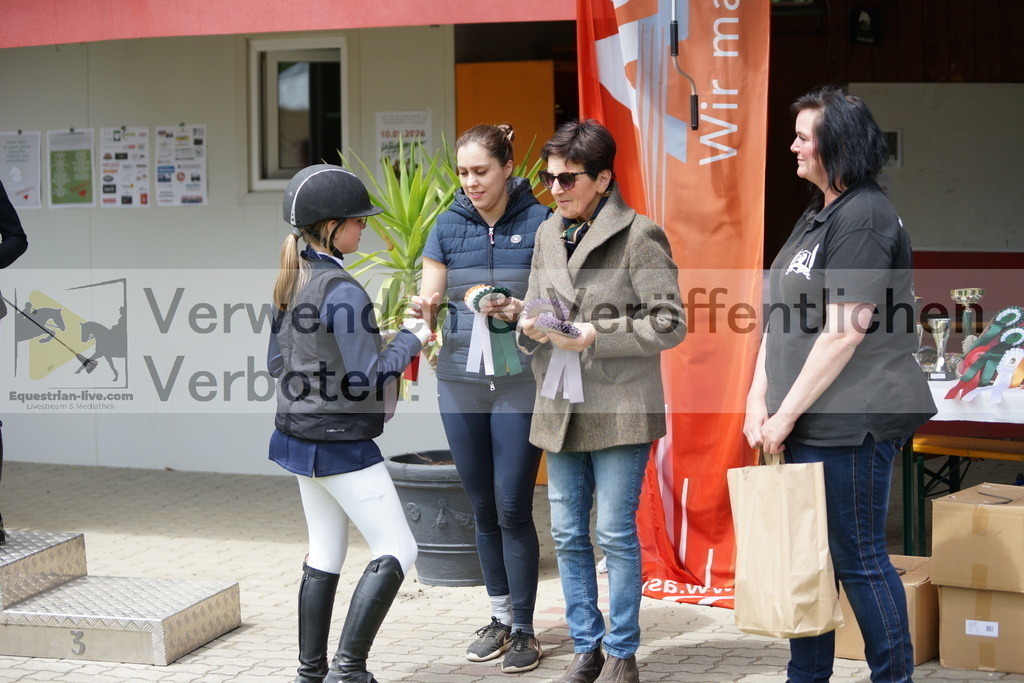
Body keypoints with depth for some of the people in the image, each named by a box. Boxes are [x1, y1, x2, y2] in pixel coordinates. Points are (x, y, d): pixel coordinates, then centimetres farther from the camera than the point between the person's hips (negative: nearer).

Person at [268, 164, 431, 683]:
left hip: (299, 436, 9)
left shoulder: (290, 284, 7)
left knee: (325, 555, 15)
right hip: (341, 444, -9)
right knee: (396, 550, -3)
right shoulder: (343, 292, -20)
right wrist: (409, 341, -7)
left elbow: (276, 362, 15)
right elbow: (365, 380, -21)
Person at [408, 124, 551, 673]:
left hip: (520, 384, -3)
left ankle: (523, 629, 7)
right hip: (460, 382, 3)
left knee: (513, 508, -4)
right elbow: (429, 303, 4)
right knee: (482, 507, 10)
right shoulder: (448, 227, 5)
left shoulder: (539, 223, -4)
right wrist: (420, 314, -19)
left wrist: (519, 312, -20)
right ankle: (499, 617, 24)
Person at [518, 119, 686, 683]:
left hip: (620, 408, -6)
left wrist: (596, 335, -18)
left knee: (616, 534, -2)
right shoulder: (548, 234, 13)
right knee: (568, 535, 10)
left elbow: (669, 324, -10)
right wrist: (531, 329, -5)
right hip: (559, 409, 6)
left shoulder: (640, 236, -8)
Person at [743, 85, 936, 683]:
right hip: (812, 424, 9)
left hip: (851, 423, -9)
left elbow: (843, 332, -19)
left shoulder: (863, 217, -14)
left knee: (859, 558, -2)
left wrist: (787, 414, -15)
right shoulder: (817, 217, 16)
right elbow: (781, 319, 16)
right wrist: (759, 400, 6)